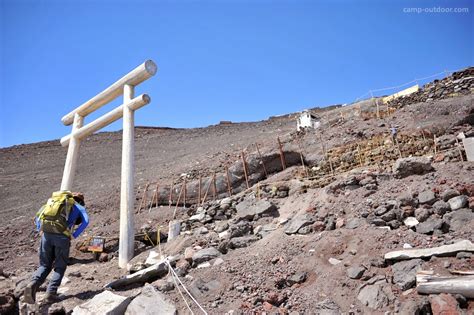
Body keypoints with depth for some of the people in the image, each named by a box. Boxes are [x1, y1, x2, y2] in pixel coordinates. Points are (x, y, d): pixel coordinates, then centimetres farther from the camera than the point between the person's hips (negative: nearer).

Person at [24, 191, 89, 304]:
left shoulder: (53, 202, 31)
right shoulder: (79, 207, 17)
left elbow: (37, 218, 25)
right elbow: (85, 221, -4)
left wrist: (42, 232, 18)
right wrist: (74, 235, 2)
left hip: (46, 234, 4)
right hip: (62, 236, -3)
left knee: (45, 265, 15)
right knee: (60, 267, 12)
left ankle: (33, 285, -9)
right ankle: (51, 293, -1)